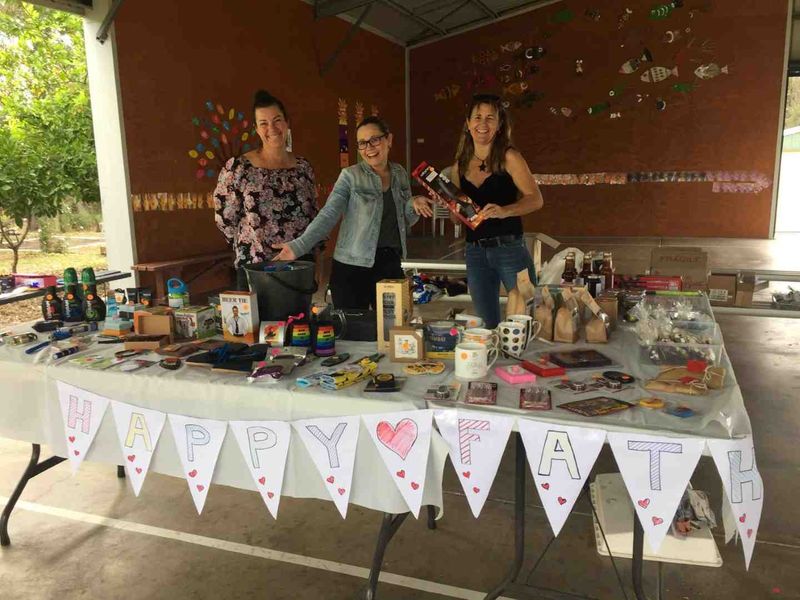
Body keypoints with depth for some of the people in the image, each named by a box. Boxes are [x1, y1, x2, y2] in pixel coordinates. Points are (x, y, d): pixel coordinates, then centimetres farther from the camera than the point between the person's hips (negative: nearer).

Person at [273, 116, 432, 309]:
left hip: (391, 264, 4)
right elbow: (328, 215, -14)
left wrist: (414, 204, -6)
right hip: (352, 267, -4)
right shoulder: (350, 176, -6)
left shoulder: (400, 174, 7)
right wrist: (298, 246, -27)